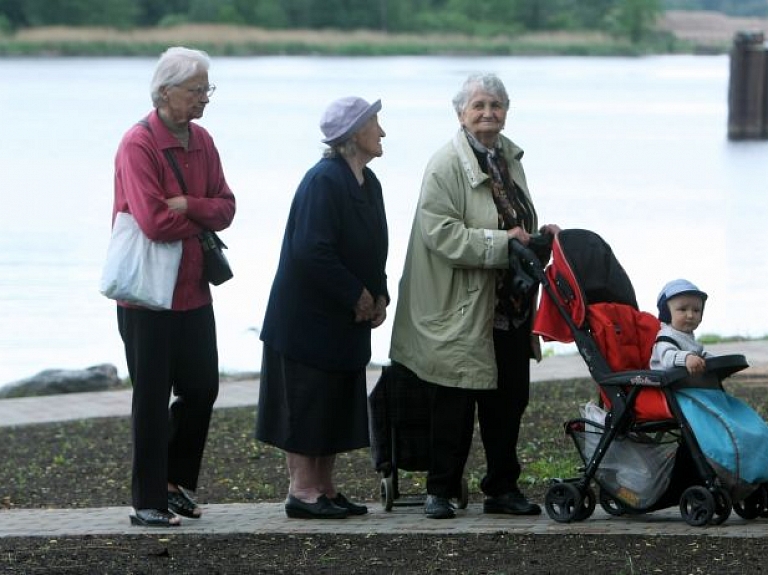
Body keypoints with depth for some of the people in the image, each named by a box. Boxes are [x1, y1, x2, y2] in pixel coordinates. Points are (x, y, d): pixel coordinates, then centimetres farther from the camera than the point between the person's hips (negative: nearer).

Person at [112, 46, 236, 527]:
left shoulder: (201, 141, 8)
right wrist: (201, 220, -7)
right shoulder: (139, 145, -17)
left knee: (202, 389, 11)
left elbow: (226, 207, 4)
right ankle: (149, 502, 8)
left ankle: (178, 483, 27)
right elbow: (155, 222, -24)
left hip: (193, 290, 7)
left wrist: (188, 206, -16)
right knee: (153, 399, 0)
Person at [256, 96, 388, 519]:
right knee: (307, 402, -4)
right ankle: (302, 490, 1)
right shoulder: (324, 181, -19)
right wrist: (357, 295, -18)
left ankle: (324, 488, 19)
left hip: (344, 323, 9)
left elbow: (371, 250, 18)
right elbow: (311, 251, -25)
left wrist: (378, 296, 2)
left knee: (336, 406, 12)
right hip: (308, 320, -9)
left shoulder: (367, 183, 11)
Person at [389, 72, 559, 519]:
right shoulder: (446, 165, -13)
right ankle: (440, 491, 9)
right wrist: (501, 243, -25)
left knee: (509, 401, 12)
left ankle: (504, 489, 22)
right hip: (463, 310, -8)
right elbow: (441, 233, -22)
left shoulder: (510, 159, 14)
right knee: (455, 404, -2)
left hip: (510, 310, 8)